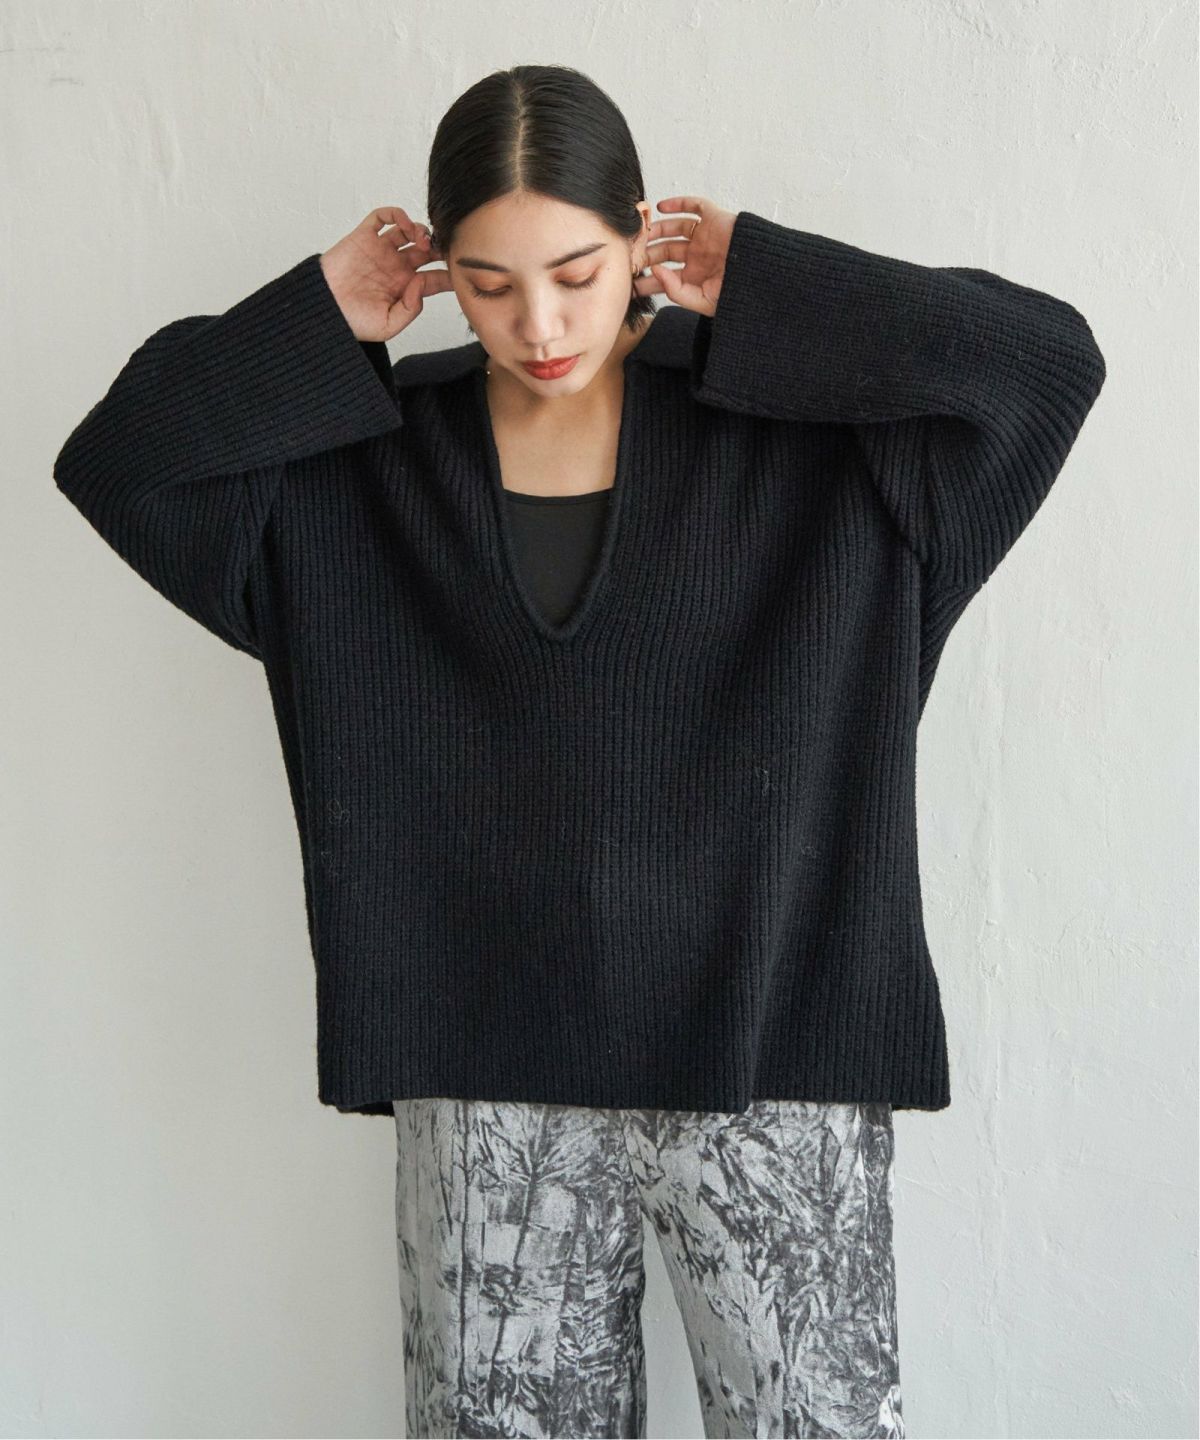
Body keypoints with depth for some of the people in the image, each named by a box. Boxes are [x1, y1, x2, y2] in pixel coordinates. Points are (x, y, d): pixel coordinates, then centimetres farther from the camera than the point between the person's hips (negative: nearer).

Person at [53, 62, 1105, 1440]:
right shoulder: (365, 461, 2)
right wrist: (315, 325, -6)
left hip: (771, 1058, -1)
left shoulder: (800, 426, -4)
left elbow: (1048, 359, -11)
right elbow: (113, 459, 2)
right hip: (485, 1078, 2)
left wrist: (767, 292, -12)